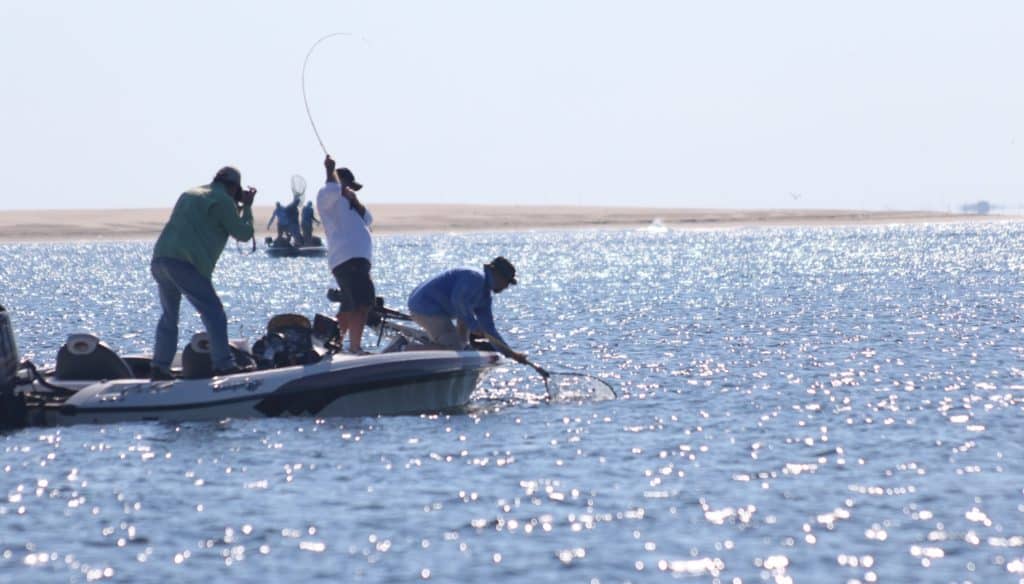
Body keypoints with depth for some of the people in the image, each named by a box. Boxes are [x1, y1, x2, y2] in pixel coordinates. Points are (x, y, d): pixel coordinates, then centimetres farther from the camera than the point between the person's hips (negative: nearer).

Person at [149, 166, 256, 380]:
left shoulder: (189, 194, 26)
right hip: (185, 263, -8)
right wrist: (246, 207, 21)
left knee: (169, 315, 19)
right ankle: (223, 364, -9)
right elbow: (243, 234, 6)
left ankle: (160, 366, 14)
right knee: (213, 314, -4)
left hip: (159, 260, 8)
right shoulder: (222, 200, 2)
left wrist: (238, 207, 36)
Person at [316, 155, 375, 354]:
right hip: (347, 258, -10)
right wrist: (330, 170, -7)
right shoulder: (326, 197, 3)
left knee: (349, 308, 14)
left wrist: (354, 201, 6)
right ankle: (355, 347, -27)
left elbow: (368, 220, 19)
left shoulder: (346, 203, 30)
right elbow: (333, 188, -22)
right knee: (363, 302, -20)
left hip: (358, 259, 10)